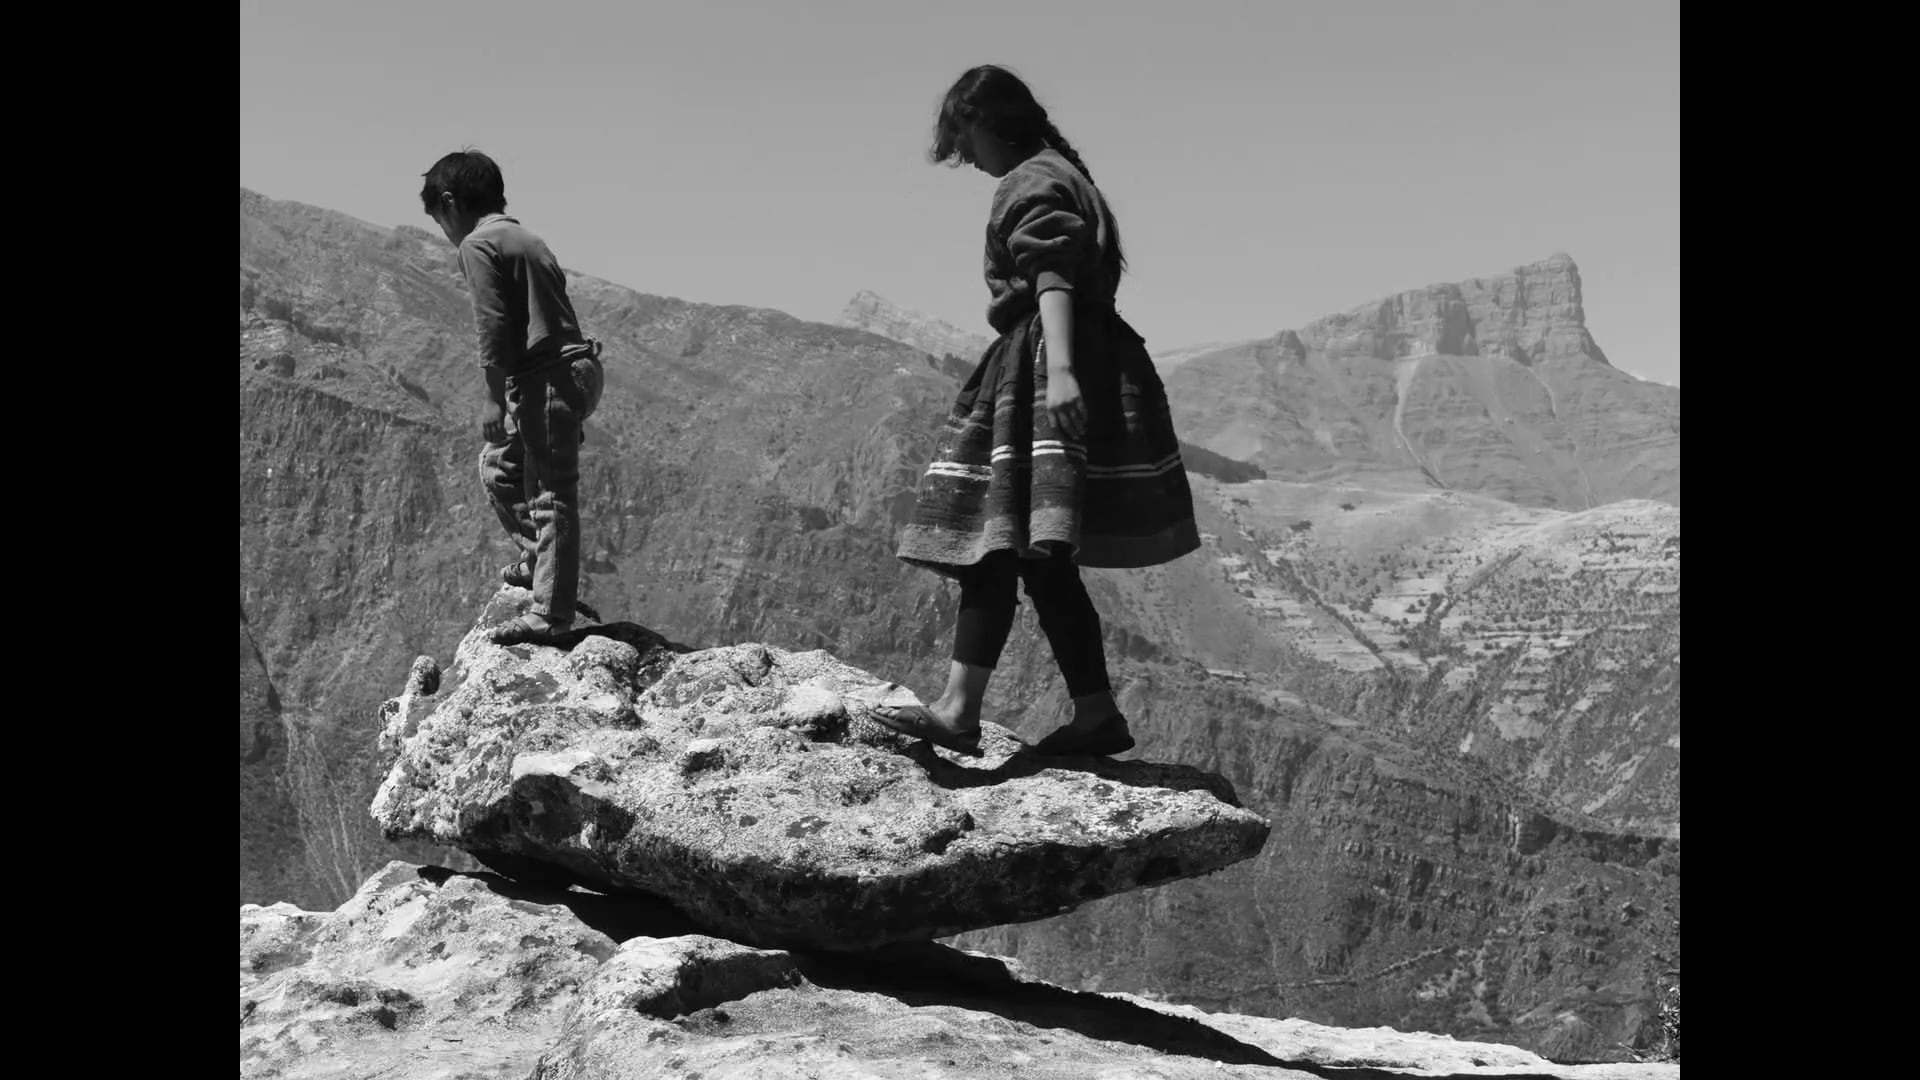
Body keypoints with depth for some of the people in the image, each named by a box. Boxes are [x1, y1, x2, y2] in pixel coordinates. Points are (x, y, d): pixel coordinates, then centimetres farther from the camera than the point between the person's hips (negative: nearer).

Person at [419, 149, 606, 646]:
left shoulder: (478, 245, -4)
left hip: (547, 377, -9)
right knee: (498, 464, 23)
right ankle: (539, 560, 26)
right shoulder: (526, 238, 23)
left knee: (551, 492, -8)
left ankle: (549, 613, -7)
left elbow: (495, 328, -14)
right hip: (578, 367, 10)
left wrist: (497, 399, -13)